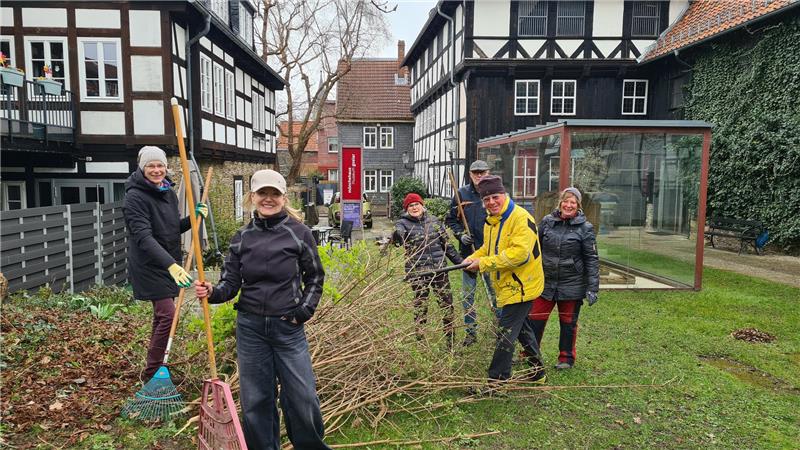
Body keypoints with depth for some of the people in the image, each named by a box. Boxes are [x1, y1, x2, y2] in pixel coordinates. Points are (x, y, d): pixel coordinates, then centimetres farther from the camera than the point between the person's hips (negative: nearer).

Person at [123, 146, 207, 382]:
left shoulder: (169, 193, 8)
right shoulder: (135, 197, -17)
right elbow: (144, 238, -28)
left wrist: (194, 217, -1)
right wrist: (170, 264, -40)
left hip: (169, 263, 8)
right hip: (149, 266, -8)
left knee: (161, 314, 15)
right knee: (167, 314, -13)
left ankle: (155, 368, 29)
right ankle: (150, 375, 1)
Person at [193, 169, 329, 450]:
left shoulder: (299, 233, -5)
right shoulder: (241, 238, 2)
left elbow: (315, 277, 5)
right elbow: (231, 283, 2)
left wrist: (305, 310, -5)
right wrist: (212, 292, -18)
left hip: (288, 327, -2)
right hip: (250, 328, 3)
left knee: (302, 397, 2)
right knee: (255, 399, 11)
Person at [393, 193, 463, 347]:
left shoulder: (433, 220, 8)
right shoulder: (403, 223, -4)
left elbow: (446, 244, 15)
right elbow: (397, 237, -27)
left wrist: (460, 261, 14)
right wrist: (396, 236, -51)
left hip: (439, 270, 4)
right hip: (418, 273, -3)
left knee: (447, 305, 7)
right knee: (420, 308, 3)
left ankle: (451, 341, 21)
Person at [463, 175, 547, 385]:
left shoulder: (521, 218, -21)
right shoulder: (491, 221, 9)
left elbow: (519, 253, -31)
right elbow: (488, 248, 20)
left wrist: (484, 263, -27)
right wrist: (473, 258, -2)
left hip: (521, 286, -10)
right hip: (508, 286, 10)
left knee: (506, 334, -6)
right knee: (522, 329, 22)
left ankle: (496, 381, 5)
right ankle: (537, 372, 39)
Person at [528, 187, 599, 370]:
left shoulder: (585, 228, -6)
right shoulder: (547, 221, 2)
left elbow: (592, 259, -5)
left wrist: (592, 288, -9)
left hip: (572, 285, -2)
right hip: (545, 282, 3)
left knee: (568, 322, 12)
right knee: (535, 319, 6)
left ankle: (566, 358, 28)